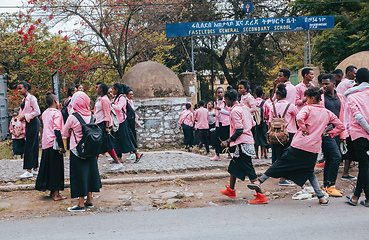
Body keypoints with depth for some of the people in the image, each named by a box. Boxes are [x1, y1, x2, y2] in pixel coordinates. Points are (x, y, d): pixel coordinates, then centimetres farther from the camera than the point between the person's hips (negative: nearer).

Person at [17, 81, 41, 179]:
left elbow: (37, 112, -17)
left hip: (33, 123, -9)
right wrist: (21, 117, 4)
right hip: (29, 123, 9)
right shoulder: (24, 99, 16)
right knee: (34, 147, 11)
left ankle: (29, 171, -6)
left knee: (29, 147, -10)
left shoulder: (31, 98, -11)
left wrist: (25, 116, -15)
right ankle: (35, 169, 17)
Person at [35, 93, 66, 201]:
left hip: (46, 143, 7)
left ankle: (52, 191, 21)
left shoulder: (44, 113, 12)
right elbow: (57, 130, -17)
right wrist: (61, 146, -17)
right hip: (54, 144, -7)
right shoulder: (56, 112, -11)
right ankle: (56, 194, -1)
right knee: (56, 168, -3)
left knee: (48, 167, 13)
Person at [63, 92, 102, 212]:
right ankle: (89, 201, 24)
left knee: (79, 175, 2)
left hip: (77, 150, -5)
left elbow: (64, 134, -1)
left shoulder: (72, 118, -14)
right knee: (89, 172, 15)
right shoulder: (91, 116, -3)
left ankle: (81, 204, 6)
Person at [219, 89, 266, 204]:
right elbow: (252, 123, 15)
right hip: (249, 140, 10)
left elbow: (239, 130, -20)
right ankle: (231, 190, 34)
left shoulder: (234, 110, -15)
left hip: (242, 143, -10)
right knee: (233, 166, 21)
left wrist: (228, 141, -13)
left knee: (250, 171, -7)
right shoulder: (244, 107, 12)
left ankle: (261, 196, -6)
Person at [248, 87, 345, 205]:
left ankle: (259, 182, 8)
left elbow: (299, 118, -23)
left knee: (280, 164, 5)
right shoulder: (328, 113, 11)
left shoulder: (308, 108, -3)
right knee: (309, 172, 21)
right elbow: (341, 126, 14)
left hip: (299, 144, -4)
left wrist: (304, 129, -9)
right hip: (314, 148, 4)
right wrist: (328, 132, 12)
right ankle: (321, 197, 13)